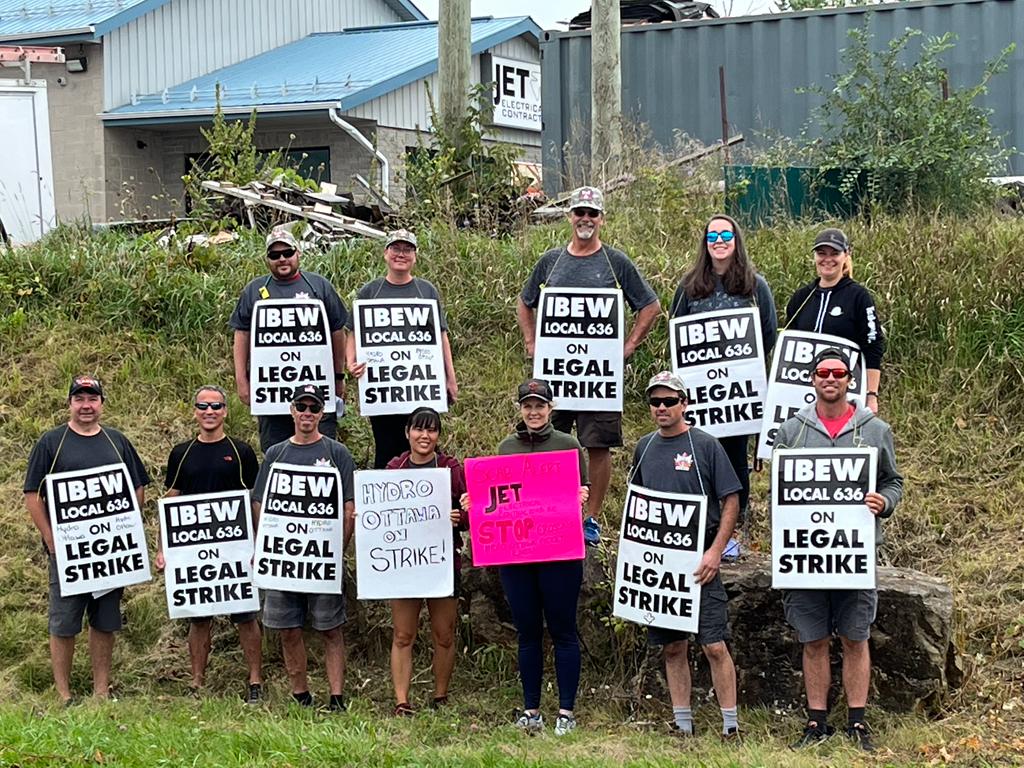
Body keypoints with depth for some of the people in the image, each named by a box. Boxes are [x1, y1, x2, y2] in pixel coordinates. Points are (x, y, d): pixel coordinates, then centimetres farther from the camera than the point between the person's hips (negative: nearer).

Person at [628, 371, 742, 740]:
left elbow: (731, 502, -4)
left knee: (715, 646, -7)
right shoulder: (644, 447, 11)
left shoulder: (705, 444, -4)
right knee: (673, 647, 9)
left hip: (699, 562, -5)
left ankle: (731, 726, 0)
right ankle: (682, 725, 16)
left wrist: (715, 552, -13)